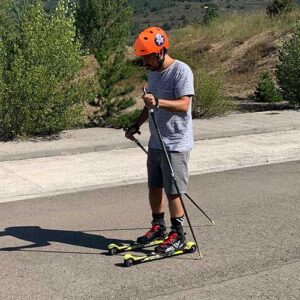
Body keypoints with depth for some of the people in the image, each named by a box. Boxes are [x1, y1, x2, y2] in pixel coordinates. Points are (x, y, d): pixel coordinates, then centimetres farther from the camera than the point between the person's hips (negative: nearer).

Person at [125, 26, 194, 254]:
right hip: (155, 142, 9)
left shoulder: (181, 71, -14)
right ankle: (158, 227, 31)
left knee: (173, 191, -4)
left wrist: (158, 102, -38)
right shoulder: (154, 73, 14)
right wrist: (136, 125, 18)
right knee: (154, 187, 15)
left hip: (176, 144, -9)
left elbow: (184, 104, -25)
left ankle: (178, 235, 9)